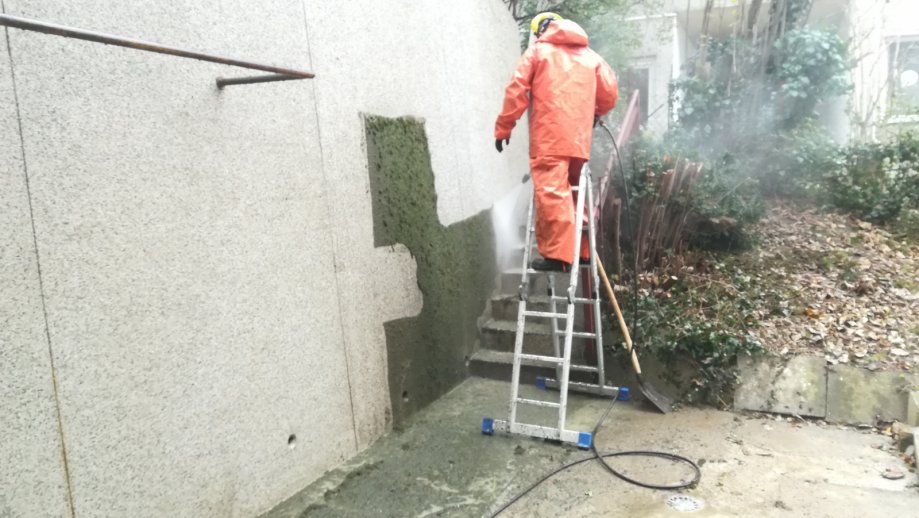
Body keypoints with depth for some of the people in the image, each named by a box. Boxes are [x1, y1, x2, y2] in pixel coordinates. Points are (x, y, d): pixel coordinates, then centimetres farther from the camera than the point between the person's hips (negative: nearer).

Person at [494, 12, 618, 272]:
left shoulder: (538, 49, 9)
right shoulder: (589, 55, 22)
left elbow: (517, 90, 0)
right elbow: (610, 92, 16)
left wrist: (503, 127, 5)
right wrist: (594, 114, 35)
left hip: (549, 137, -5)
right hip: (580, 139, 6)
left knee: (551, 192, -11)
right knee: (571, 190, 16)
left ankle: (557, 254, -19)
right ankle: (582, 249, 18)